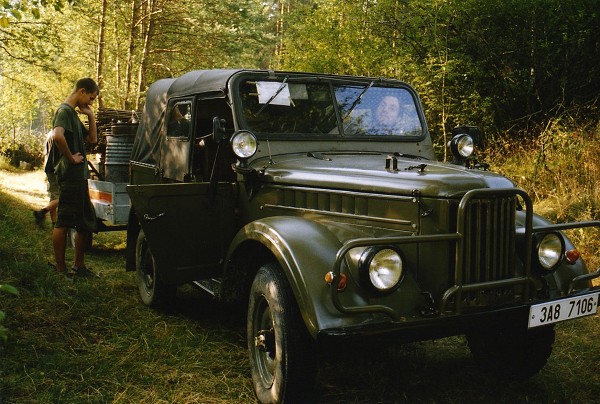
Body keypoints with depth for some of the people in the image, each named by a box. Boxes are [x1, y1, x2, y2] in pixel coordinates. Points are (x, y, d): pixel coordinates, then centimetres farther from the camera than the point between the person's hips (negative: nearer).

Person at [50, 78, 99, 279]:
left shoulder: (74, 114, 20)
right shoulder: (64, 111, -11)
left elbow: (92, 138, 23)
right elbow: (57, 135, -29)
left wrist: (91, 116, 13)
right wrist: (71, 157, -19)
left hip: (79, 176, 10)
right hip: (69, 175, -10)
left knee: (85, 222, 13)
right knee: (63, 222, -5)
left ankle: (79, 265, 22)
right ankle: (60, 269, 1)